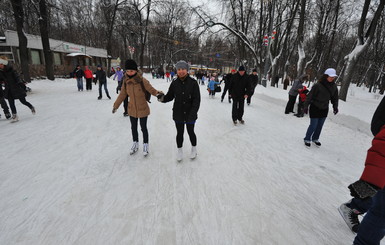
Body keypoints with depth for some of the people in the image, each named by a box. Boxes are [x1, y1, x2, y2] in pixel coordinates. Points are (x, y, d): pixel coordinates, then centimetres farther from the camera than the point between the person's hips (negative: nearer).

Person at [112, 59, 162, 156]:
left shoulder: (142, 81, -21)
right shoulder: (126, 81, -6)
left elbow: (152, 90, -16)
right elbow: (122, 94, 5)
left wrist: (158, 93, -39)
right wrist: (116, 105, 13)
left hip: (143, 110, -4)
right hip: (132, 110, 4)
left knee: (143, 128, 10)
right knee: (133, 128, 18)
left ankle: (145, 145, 32)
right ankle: (135, 144, 41)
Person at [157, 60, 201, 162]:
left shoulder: (193, 82, -11)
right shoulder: (174, 83, -3)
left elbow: (196, 99, -13)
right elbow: (170, 96, 2)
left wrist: (193, 113, -22)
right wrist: (163, 98, -20)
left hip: (190, 114, -2)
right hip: (178, 113, 2)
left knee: (190, 132, 13)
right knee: (179, 133, 13)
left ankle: (194, 148, 40)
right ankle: (179, 150, 37)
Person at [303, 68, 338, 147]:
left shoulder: (334, 86, 1)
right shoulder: (317, 85, -18)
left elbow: (335, 97, 13)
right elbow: (310, 96, -14)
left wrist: (335, 107, 8)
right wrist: (306, 106, -14)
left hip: (324, 109, 6)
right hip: (315, 108, -5)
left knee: (320, 126, 13)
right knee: (313, 125, -2)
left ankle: (315, 138, 32)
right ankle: (307, 139, 16)